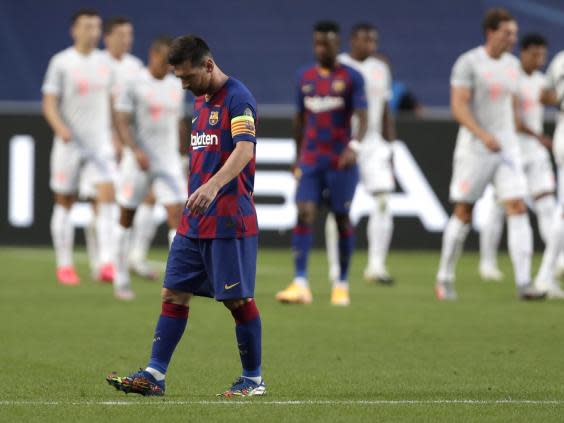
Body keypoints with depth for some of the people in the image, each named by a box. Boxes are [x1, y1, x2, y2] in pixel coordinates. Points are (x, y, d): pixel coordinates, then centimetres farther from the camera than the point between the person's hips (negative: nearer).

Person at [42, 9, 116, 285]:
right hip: (69, 144, -3)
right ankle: (64, 266, 18)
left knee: (106, 198, -14)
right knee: (64, 203, 6)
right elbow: (49, 104, -9)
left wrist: (114, 137, 15)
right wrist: (60, 128, -26)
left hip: (100, 144, 3)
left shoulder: (104, 63, 8)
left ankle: (106, 264, -19)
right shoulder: (61, 63, -5)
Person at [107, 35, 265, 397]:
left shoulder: (237, 98, -12)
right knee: (174, 293, 4)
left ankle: (254, 380, 9)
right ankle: (155, 375, 5)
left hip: (229, 221, -9)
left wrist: (213, 186, -40)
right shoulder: (201, 101, 16)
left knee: (238, 299, -2)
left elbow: (244, 150, -26)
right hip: (194, 222, 9)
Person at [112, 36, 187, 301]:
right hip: (138, 162, -4)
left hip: (169, 164, 4)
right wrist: (136, 151, -24)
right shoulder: (134, 85, -6)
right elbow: (121, 121, -12)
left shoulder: (176, 86, 10)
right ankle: (121, 281, 18)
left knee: (177, 215, -11)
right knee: (127, 217, 6)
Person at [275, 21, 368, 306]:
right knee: (304, 215, -11)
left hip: (341, 163, -3)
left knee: (342, 219, 3)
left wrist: (354, 146, -29)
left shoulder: (351, 78, -3)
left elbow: (362, 119, -11)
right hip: (310, 162, 3)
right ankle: (300, 284, -16)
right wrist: (297, 159, 20)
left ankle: (342, 285, 14)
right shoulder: (305, 77, 10)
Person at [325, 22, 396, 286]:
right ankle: (335, 269, 8)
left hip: (373, 145, 4)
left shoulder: (380, 70, 12)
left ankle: (376, 266, -7)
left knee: (383, 202, -9)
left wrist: (390, 146, 13)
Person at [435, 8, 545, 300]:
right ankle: (445, 279, 19)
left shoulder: (512, 64, 10)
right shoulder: (468, 63, -10)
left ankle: (524, 284, -15)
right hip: (474, 148, -5)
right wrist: (484, 136, -29)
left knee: (517, 208, -10)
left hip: (507, 148, 5)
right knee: (463, 213, 3)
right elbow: (458, 107, -17)